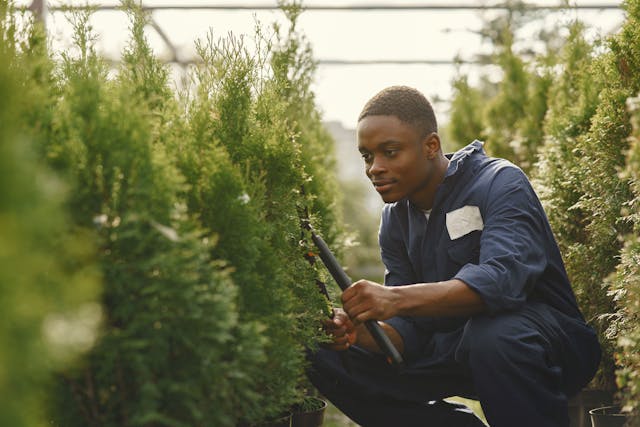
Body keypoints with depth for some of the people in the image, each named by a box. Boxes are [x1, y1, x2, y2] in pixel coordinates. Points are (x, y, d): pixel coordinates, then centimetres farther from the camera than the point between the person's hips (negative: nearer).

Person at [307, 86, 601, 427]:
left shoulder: (500, 184, -15)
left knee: (492, 332, -41)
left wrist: (397, 299, -45)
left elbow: (504, 278, -35)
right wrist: (362, 333, -24)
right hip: (454, 346, 7)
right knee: (328, 359, -6)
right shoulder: (395, 219, 5)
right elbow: (410, 326, 0)